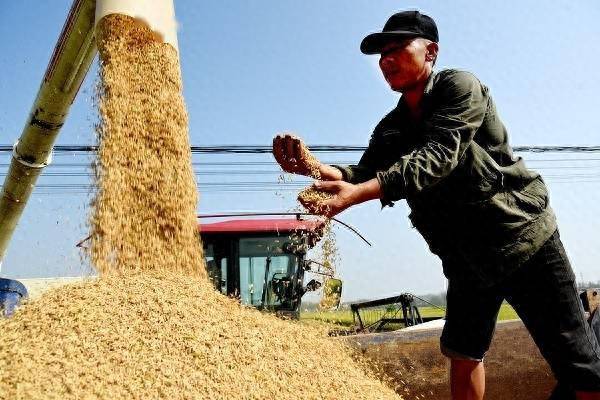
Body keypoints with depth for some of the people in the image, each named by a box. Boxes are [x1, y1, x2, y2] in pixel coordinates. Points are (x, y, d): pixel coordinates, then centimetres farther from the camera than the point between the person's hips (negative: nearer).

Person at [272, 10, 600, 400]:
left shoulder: (460, 87, -12)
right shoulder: (391, 129, 8)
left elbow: (436, 157, -27)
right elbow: (365, 174, -6)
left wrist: (358, 193, -39)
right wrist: (314, 167, -26)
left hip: (523, 237, -6)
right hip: (466, 258, 7)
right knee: (463, 352, 14)